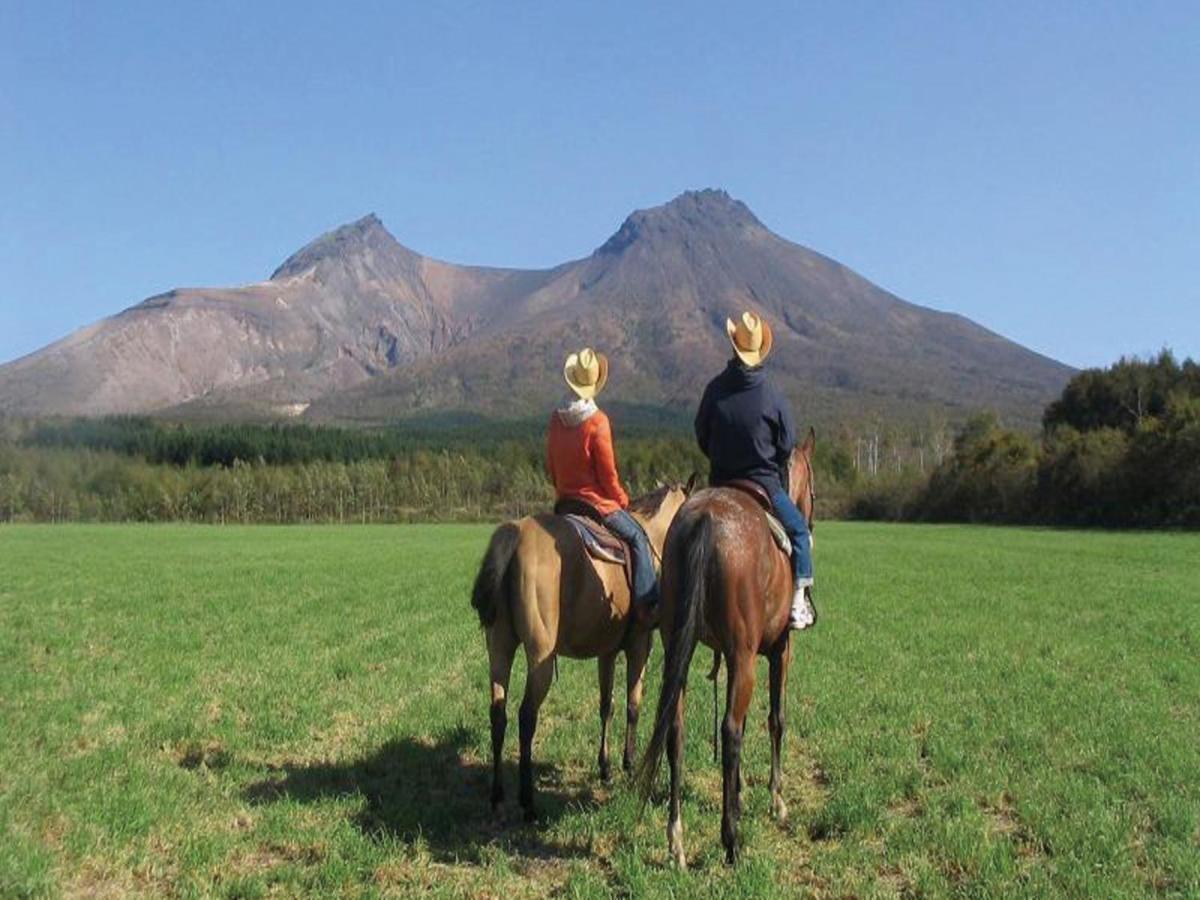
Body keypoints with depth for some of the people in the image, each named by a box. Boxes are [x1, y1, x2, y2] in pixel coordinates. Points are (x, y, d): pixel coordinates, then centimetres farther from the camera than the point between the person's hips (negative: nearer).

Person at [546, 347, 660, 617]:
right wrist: (623, 500, 3)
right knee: (638, 537, 4)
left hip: (565, 501, 7)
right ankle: (648, 602, -6)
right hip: (597, 502, -7)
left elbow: (550, 465, 9)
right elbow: (608, 473, -13)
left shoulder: (556, 418, 2)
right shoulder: (597, 422, -17)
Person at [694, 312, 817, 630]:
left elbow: (701, 434, 4)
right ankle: (799, 601, 7)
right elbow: (787, 446, -4)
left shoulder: (715, 389, -5)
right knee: (798, 530, 13)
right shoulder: (772, 395, -11)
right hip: (763, 481, -3)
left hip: (720, 481, 3)